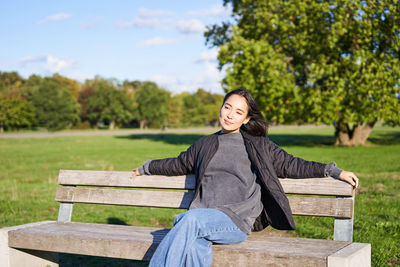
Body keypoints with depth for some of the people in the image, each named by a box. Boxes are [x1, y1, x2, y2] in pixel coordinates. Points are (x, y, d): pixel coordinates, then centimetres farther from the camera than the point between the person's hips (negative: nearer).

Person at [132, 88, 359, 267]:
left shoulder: (258, 145, 14)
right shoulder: (205, 145, 24)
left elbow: (291, 165, 16)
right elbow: (179, 164, 39)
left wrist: (334, 171, 9)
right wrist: (146, 168, 50)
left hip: (237, 221, -2)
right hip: (203, 219, 3)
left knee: (191, 219, -35)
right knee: (194, 248, -36)